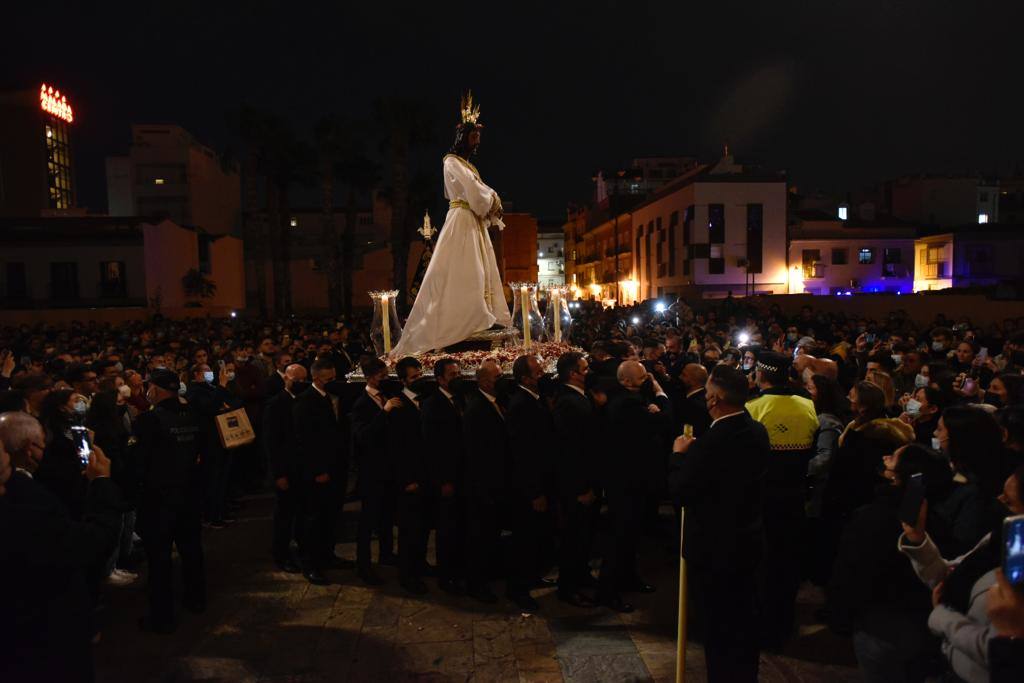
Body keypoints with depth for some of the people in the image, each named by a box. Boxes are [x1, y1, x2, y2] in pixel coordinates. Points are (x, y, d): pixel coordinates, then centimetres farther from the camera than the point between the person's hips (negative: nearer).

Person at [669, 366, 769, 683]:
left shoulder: (710, 443, -29)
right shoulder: (758, 432, -3)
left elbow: (680, 489, -20)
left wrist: (679, 454, -5)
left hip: (713, 547, -7)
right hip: (747, 541, 8)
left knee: (717, 624, 9)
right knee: (744, 618, 22)